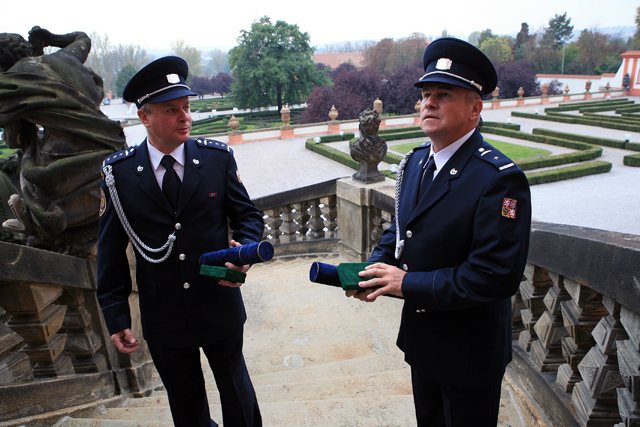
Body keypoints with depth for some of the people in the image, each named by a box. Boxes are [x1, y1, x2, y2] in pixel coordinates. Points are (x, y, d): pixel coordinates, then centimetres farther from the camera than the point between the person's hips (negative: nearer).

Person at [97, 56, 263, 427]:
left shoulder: (218, 157, -9)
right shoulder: (118, 173, -9)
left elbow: (248, 215, -2)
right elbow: (112, 249, -3)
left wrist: (244, 251, -23)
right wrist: (116, 316, -2)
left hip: (220, 307, 0)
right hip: (163, 319, 1)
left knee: (235, 387, 23)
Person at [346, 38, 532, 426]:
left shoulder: (500, 178, -26)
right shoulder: (416, 161, 0)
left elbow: (497, 276, -30)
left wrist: (408, 284, -26)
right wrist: (376, 267, -8)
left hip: (470, 350, -7)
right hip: (422, 337, 7)